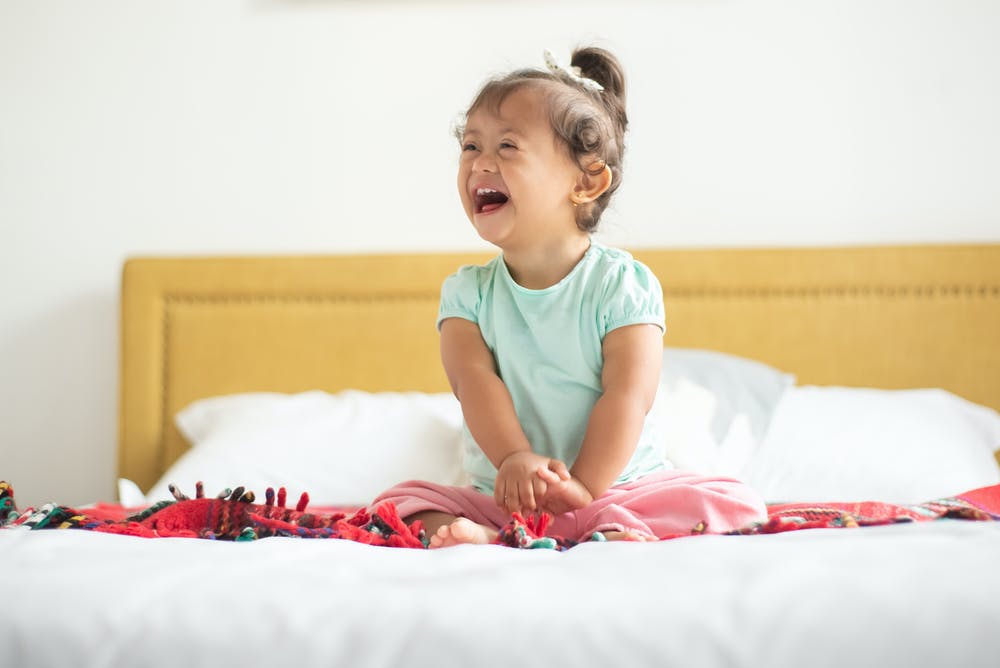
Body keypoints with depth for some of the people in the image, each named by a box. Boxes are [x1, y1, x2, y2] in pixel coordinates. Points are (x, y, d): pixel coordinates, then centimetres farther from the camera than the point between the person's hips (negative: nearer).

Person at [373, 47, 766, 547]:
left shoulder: (623, 285, -6)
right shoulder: (467, 292, 3)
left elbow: (627, 395, -15)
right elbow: (476, 381, -12)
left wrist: (582, 487, -26)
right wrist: (516, 460, -29)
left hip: (619, 487, -2)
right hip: (505, 498, 2)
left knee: (735, 502, -24)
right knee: (399, 501, -17)